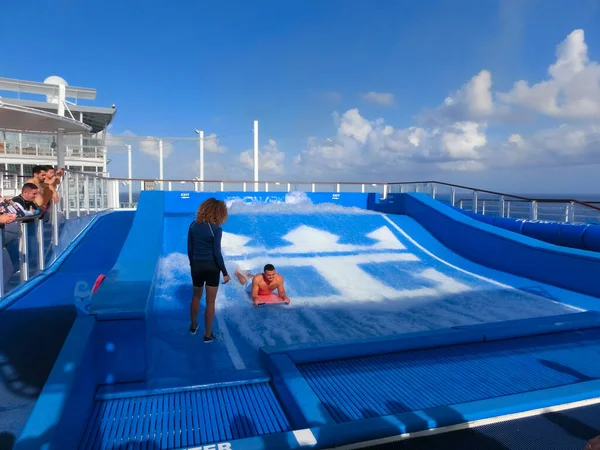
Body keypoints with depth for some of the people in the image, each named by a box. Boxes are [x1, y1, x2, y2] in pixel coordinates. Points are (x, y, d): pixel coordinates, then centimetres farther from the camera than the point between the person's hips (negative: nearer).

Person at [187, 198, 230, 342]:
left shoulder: (193, 225, -1)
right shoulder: (216, 229, -16)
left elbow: (189, 249, 4)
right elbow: (217, 253, -17)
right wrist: (225, 272, -9)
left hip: (197, 266, 5)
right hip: (211, 267, -5)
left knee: (196, 296, 27)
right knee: (210, 302, 8)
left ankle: (193, 326, 42)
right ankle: (207, 335, 17)